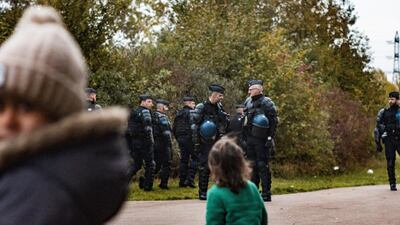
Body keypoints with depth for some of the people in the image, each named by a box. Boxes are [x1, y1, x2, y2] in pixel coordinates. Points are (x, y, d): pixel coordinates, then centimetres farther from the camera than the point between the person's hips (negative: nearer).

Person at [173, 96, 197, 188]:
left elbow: (174, 129, 18)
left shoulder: (178, 114, 16)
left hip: (180, 138, 8)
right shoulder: (191, 113, -9)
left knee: (183, 159, 12)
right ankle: (190, 179, -11)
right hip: (189, 138, -8)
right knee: (195, 158, -2)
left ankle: (182, 181, 11)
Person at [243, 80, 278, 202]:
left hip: (261, 140, -7)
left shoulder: (267, 103, -7)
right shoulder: (248, 102, 13)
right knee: (252, 165, 11)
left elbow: (273, 122, -11)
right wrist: (244, 138, 14)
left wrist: (270, 138, -17)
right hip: (249, 139, 7)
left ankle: (266, 193, -2)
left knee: (263, 165, -6)